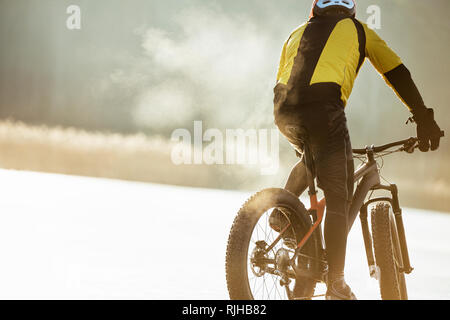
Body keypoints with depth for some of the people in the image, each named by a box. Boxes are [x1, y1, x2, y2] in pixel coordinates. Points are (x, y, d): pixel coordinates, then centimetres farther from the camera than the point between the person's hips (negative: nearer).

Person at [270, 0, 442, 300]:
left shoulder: (298, 33, 33)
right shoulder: (359, 30, 23)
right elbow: (398, 73, 18)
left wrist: (301, 136, 44)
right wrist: (425, 120, 20)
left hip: (284, 112, 5)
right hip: (324, 108, -4)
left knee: (310, 160, 36)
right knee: (338, 199, -1)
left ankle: (282, 212, 17)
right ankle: (336, 284, -5)